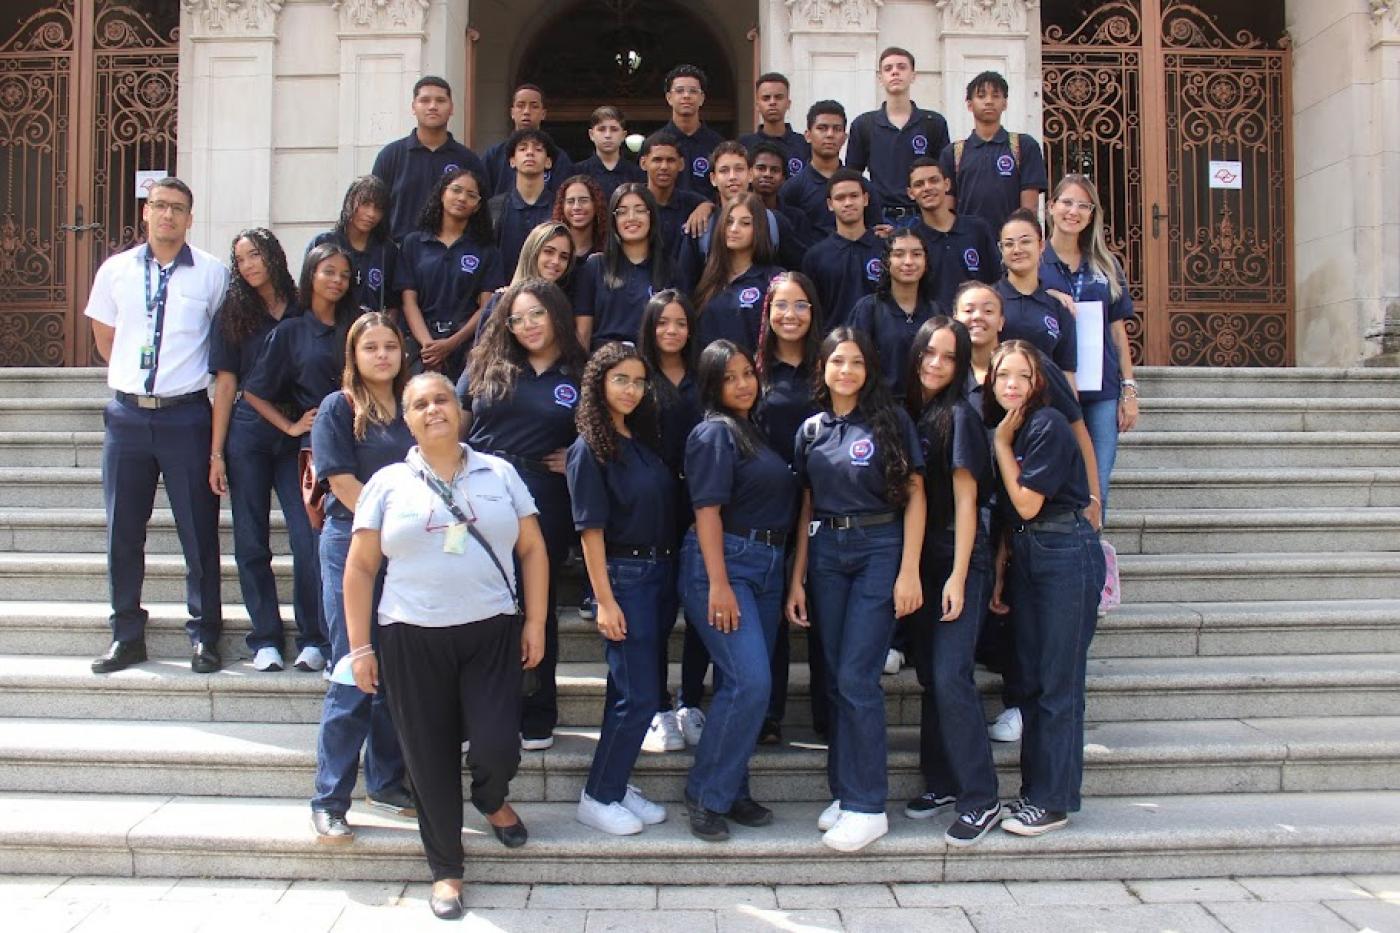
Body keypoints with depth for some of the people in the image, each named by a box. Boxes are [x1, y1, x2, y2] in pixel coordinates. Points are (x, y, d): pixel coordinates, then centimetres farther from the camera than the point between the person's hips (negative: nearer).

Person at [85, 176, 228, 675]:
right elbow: (104, 338, 16)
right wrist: (139, 374, 10)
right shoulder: (116, 270, 6)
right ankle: (126, 635, 22)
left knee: (199, 531, 4)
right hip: (127, 414, 3)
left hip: (186, 414, -3)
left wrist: (188, 377, 5)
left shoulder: (213, 274, -2)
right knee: (122, 531, 9)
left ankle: (204, 636, 16)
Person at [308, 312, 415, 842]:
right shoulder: (338, 409, -2)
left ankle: (385, 784, 24)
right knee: (352, 678, -3)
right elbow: (343, 483, -9)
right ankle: (329, 801, 7)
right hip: (353, 545, -4)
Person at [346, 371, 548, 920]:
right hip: (413, 640, 0)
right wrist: (360, 647, 1)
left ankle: (491, 800, 28)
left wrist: (535, 622, 2)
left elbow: (532, 549, 9)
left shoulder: (499, 473, 9)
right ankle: (445, 869, 23)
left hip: (492, 633, 0)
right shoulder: (389, 483, 6)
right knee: (430, 758, 4)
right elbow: (360, 568, 6)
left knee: (497, 746, -9)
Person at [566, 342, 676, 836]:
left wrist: (670, 575, 8)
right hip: (623, 576, -7)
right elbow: (591, 529, -13)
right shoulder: (590, 450, -10)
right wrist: (605, 601, -16)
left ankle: (615, 786, 24)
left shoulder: (645, 441, 10)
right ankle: (597, 798, 8)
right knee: (639, 696, -5)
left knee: (629, 691, 13)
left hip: (660, 574, 7)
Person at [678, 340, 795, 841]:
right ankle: (706, 794, -3)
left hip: (766, 567, 8)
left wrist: (789, 575, 17)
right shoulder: (715, 432, -7)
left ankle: (732, 790, 20)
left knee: (744, 684, 10)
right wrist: (718, 584, -20)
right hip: (723, 562, -8)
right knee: (750, 681, -15)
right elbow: (707, 510, -14)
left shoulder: (753, 431, 17)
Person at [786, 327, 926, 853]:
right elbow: (807, 507, 13)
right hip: (826, 554, 4)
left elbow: (914, 494, -3)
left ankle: (867, 805, 1)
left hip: (879, 551, -4)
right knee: (836, 678, 7)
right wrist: (797, 579, 8)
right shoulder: (811, 430, 11)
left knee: (856, 676, -9)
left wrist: (909, 569, -12)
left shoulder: (891, 421, 0)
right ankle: (844, 792, 19)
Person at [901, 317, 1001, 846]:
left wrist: (958, 578, -17)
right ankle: (942, 782, 22)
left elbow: (966, 502, -13)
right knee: (930, 677, 11)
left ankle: (981, 799, -1)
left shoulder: (959, 416, -9)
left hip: (958, 563, -7)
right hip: (920, 563, 7)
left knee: (950, 678, -11)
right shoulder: (905, 414, 10)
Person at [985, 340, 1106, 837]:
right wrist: (1001, 557, 5)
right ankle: (1034, 789, 21)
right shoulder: (1004, 429, 10)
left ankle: (1053, 801, 6)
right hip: (1025, 555, 8)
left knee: (1058, 684, -2)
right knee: (1031, 680, 12)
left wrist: (1002, 443, -10)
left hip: (1066, 554, -8)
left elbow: (1027, 503, -15)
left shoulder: (1047, 426, -14)